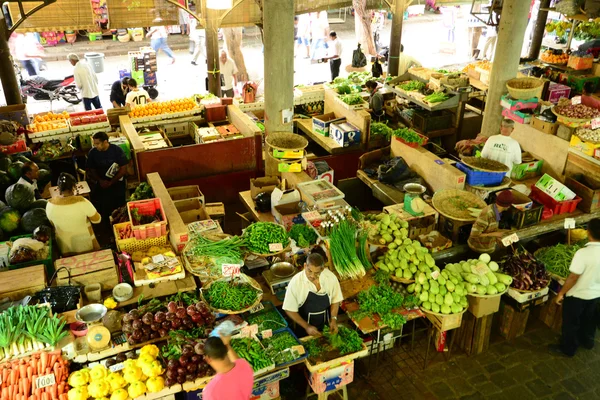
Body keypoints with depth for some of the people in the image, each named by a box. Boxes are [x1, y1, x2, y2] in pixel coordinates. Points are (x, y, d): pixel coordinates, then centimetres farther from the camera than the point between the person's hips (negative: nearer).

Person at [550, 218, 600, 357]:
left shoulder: (583, 253, -32)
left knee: (571, 322, 14)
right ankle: (587, 341, 50)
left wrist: (561, 293, -12)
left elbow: (573, 278, -25)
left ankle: (567, 349, 31)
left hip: (577, 295, -6)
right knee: (589, 319, 29)